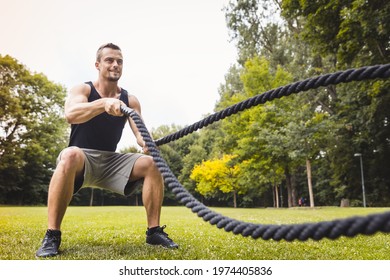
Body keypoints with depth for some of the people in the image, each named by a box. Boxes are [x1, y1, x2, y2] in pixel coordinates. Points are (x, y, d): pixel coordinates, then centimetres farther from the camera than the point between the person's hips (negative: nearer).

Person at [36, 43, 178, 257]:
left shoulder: (130, 100, 6)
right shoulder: (82, 90, -4)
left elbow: (140, 133, -8)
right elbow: (70, 115, -27)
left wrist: (148, 145, -32)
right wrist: (104, 103, -45)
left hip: (111, 161, 4)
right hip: (81, 160, -3)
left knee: (151, 163, -18)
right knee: (71, 155, -38)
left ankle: (154, 231, -9)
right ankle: (52, 235, -28)